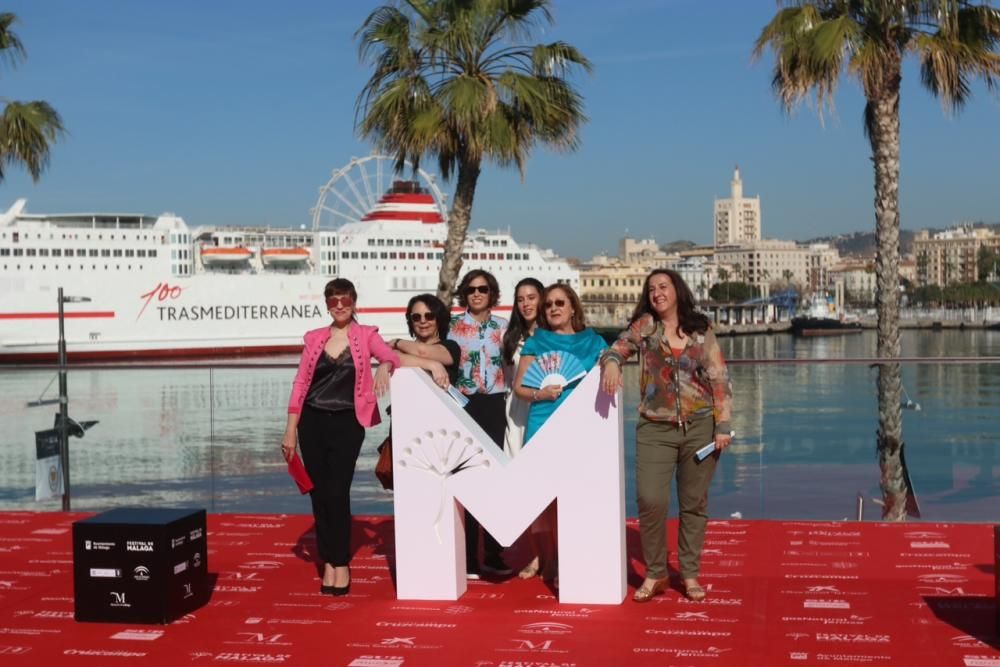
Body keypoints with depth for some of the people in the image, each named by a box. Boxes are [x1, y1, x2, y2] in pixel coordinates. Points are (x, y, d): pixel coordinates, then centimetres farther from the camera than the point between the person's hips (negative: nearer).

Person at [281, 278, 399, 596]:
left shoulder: (366, 335, 3)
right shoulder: (314, 338, 8)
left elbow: (391, 356, -11)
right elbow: (300, 383, 7)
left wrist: (384, 366, -36)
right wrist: (290, 430, 2)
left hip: (348, 422, -3)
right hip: (313, 420, 3)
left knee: (338, 492, -7)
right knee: (319, 492, 5)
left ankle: (341, 563, 4)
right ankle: (328, 562, 14)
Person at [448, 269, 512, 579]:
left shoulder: (503, 327, 7)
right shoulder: (452, 326, 1)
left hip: (494, 407, 2)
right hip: (463, 407, -2)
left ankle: (492, 554, 16)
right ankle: (468, 558, 3)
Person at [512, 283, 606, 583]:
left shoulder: (593, 342, 12)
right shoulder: (536, 342, 10)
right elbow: (518, 387, 9)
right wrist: (539, 394, -10)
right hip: (543, 426, 0)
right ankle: (544, 559, 6)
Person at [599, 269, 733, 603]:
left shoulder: (701, 331, 4)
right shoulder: (645, 326, 4)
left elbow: (720, 380, 3)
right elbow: (617, 348, -5)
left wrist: (723, 425, -3)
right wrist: (611, 362, -29)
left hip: (700, 426, 1)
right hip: (655, 429, 0)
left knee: (694, 503, 7)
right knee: (650, 500, -9)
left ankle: (690, 574, 21)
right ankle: (655, 574, 9)